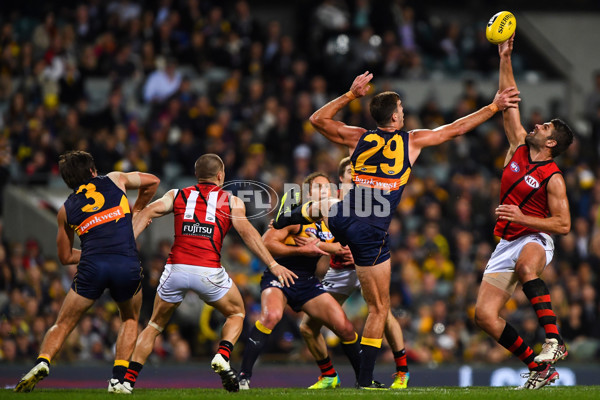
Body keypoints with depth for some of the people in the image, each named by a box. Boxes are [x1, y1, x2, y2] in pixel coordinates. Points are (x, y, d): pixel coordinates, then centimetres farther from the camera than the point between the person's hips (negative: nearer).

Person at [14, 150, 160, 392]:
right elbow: (152, 181, 33)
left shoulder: (66, 209, 21)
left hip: (92, 266, 0)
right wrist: (136, 211, 43)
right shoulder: (115, 180, 18)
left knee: (63, 324, 13)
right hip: (128, 265, 0)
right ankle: (118, 377, 9)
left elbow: (65, 256, 28)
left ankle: (42, 362, -11)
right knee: (130, 320, 24)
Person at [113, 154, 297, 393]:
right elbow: (246, 232, -1)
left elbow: (148, 212, 4)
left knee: (155, 326, 22)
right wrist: (272, 265, -5)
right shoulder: (232, 201, 14)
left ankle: (128, 380, 10)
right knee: (236, 313, 25)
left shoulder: (177, 195, 19)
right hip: (209, 272, -2)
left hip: (175, 269, 2)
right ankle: (222, 357, -1)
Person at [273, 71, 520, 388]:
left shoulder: (358, 137, 6)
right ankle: (365, 380, 3)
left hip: (342, 220, 3)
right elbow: (457, 128, 8)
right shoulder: (412, 141, 0)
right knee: (379, 309, 6)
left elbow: (318, 118, 18)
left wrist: (351, 94, 20)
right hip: (372, 234, -3)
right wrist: (494, 106, 18)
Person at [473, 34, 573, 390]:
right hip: (507, 243, 7)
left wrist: (522, 218, -19)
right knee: (484, 315, -8)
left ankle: (554, 341, -44)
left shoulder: (553, 177, -8)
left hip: (535, 240, -7)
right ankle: (540, 369, -1)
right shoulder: (519, 148, 8)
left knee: (525, 266, -44)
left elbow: (564, 224, -10)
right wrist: (505, 59, 6)